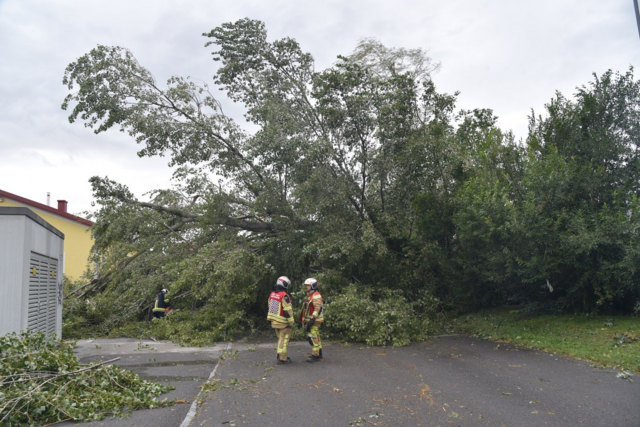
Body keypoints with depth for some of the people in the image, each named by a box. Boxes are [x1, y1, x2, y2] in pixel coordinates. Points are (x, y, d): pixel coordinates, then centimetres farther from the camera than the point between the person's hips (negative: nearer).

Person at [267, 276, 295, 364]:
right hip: (283, 322, -8)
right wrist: (291, 322, -13)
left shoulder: (272, 294, 4)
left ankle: (280, 356, 28)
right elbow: (288, 310, -20)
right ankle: (282, 359, 4)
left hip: (274, 321, 8)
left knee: (281, 339, 20)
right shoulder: (284, 296, -21)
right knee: (284, 340, 1)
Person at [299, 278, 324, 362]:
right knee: (316, 337, 15)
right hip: (311, 320, 10)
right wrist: (306, 320, 21)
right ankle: (319, 354, 23)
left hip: (314, 320, -10)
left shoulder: (316, 296, -15)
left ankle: (315, 355, -7)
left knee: (313, 337, -10)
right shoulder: (311, 295, 18)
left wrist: (312, 319, -27)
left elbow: (318, 308, -23)